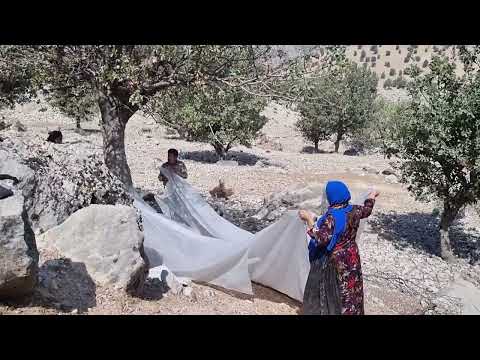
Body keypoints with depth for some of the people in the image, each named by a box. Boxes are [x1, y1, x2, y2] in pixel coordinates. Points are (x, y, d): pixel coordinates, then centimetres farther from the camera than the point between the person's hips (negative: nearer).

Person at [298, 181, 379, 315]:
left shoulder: (332, 217, -28)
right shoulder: (354, 210, -6)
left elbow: (322, 238, -35)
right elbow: (366, 210, 16)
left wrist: (309, 219, -33)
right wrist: (372, 196, 35)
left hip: (334, 261, -7)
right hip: (352, 257, 7)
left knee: (332, 292, 10)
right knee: (350, 289, 22)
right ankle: (352, 312, 37)